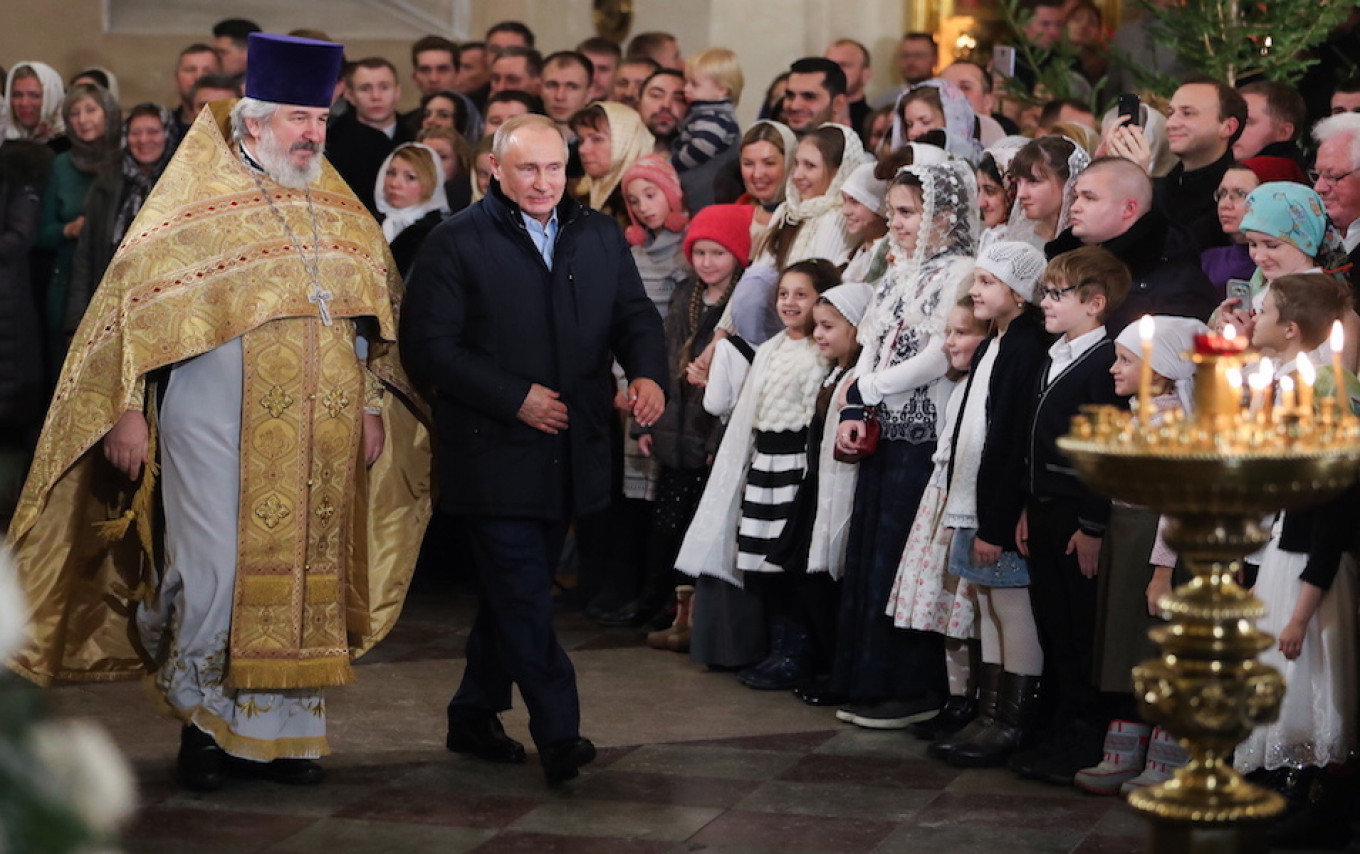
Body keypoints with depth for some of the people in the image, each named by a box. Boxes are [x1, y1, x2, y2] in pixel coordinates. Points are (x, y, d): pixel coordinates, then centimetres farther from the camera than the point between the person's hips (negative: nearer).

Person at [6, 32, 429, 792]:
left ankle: (283, 725, 14)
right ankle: (205, 724, 9)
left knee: (304, 573, 5)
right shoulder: (195, 202, -2)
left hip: (320, 435, 5)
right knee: (215, 572, -5)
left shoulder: (343, 214, 13)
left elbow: (380, 311, 17)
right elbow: (136, 303, -5)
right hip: (218, 426, -4)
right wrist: (126, 408, -10)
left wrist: (375, 407, 10)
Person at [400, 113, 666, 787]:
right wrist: (514, 398, -15)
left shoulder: (601, 237, 11)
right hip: (494, 453, -5)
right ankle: (558, 734, -7)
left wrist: (647, 372, -12)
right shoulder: (456, 244, -5)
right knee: (524, 600, -9)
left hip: (570, 453, 6)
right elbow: (429, 347, -10)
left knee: (515, 593, 15)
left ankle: (474, 716, 29)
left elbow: (635, 315, 11)